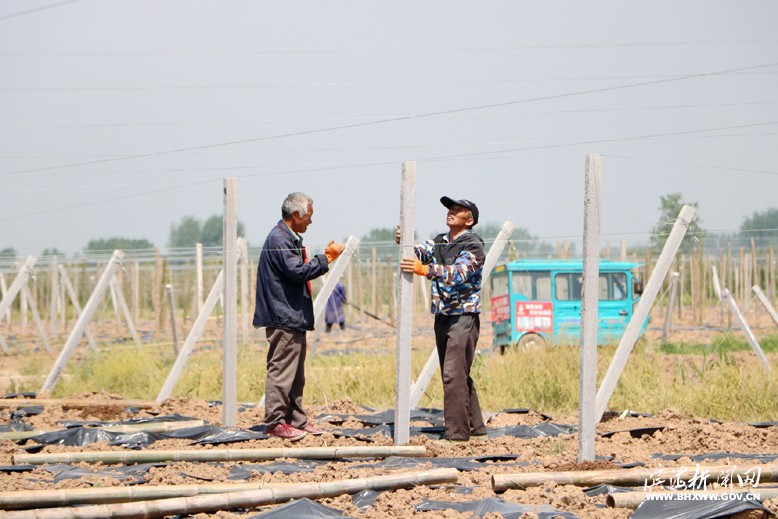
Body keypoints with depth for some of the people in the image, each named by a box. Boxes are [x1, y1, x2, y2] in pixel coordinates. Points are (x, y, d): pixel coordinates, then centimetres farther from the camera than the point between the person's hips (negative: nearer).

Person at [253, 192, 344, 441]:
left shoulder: (288, 238, 20)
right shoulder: (279, 239, -15)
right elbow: (298, 271, -21)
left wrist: (326, 257, 12)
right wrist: (327, 258, -14)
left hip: (293, 318, 11)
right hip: (283, 317, -11)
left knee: (296, 373, 14)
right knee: (281, 369, -9)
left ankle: (296, 419, 20)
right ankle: (275, 422, -7)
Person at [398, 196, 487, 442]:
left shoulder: (473, 246, -10)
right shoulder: (440, 241, 15)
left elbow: (459, 273, -26)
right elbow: (419, 253, 1)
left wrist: (423, 269, -37)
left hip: (464, 317, -8)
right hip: (443, 316, 8)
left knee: (454, 374, -14)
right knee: (458, 375, 12)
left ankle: (457, 430, -14)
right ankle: (474, 425, 20)